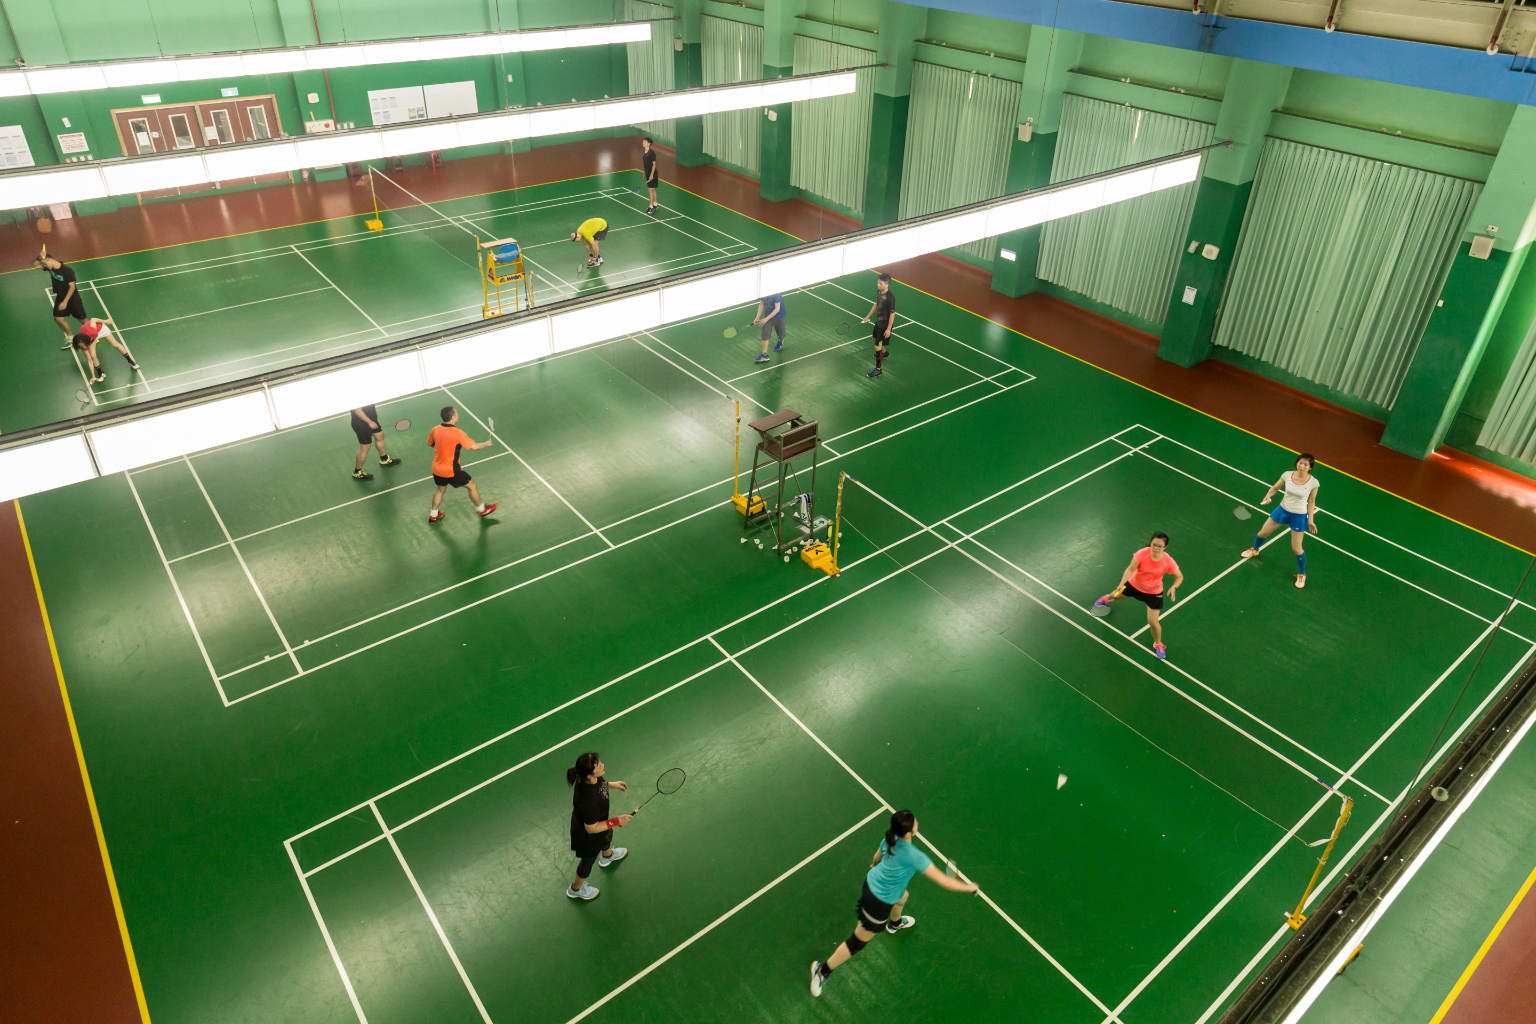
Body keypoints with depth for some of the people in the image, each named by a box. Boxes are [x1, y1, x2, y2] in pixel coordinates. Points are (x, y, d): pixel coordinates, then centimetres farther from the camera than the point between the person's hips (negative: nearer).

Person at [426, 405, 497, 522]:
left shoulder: (435, 430, -7)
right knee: (472, 486, 16)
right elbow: (474, 447, -20)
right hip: (451, 471, -6)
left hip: (436, 469, 6)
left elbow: (430, 443, 12)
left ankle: (433, 515, 41)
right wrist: (486, 444, -1)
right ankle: (481, 509, 33)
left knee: (440, 490, 30)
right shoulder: (457, 433, -25)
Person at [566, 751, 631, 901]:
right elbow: (592, 828, -33)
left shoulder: (588, 777, -28)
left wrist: (610, 784, -4)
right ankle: (576, 889, 57)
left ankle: (607, 856, 75)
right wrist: (617, 821, -28)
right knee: (588, 860, 25)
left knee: (607, 837, 38)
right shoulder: (589, 801, -49)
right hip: (588, 836, -7)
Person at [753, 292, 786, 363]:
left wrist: (766, 319, -35)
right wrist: (757, 317, -7)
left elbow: (777, 309, -32)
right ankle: (765, 355, 2)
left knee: (780, 334, 18)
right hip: (767, 314, 4)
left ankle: (780, 341, 55)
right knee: (765, 334, -5)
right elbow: (761, 305, 0)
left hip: (779, 316, -4)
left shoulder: (776, 293, -33)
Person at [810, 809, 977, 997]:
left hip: (872, 881, 8)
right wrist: (969, 887, -13)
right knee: (857, 942, 11)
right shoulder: (915, 856, -36)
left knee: (902, 897, 37)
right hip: (879, 903, -8)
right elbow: (945, 882, -30)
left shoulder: (889, 840, -14)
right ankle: (822, 971, 27)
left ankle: (894, 924, 71)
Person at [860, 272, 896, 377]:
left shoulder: (890, 298, -32)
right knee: (876, 338, 33)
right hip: (878, 322, 9)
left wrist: (888, 329, -21)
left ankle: (878, 370, 11)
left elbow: (892, 314, -25)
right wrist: (868, 316, 19)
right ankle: (883, 353, 63)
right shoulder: (879, 292, -6)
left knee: (877, 346, -4)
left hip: (885, 326, -9)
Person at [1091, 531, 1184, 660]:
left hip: (1154, 593, -1)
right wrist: (1122, 583, -44)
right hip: (1134, 584, 1)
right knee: (1117, 594, 29)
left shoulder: (1168, 561, -30)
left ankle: (1158, 644, 30)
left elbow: (1179, 576, -14)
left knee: (1153, 622, -4)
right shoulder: (1143, 554, -33)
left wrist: (1174, 587, -34)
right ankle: (1108, 597, 71)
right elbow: (1130, 569, -29)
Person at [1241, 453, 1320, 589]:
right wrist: (1268, 495, -19)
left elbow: (1311, 502, -6)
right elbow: (1275, 487, 2)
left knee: (1296, 548, 1)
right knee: (1263, 533, 17)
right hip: (1282, 510, 4)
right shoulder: (1287, 475, -12)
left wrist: (1310, 520, -6)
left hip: (1299, 516, -3)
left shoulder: (1313, 482, -18)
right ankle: (1254, 550, 51)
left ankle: (1301, 575, 25)